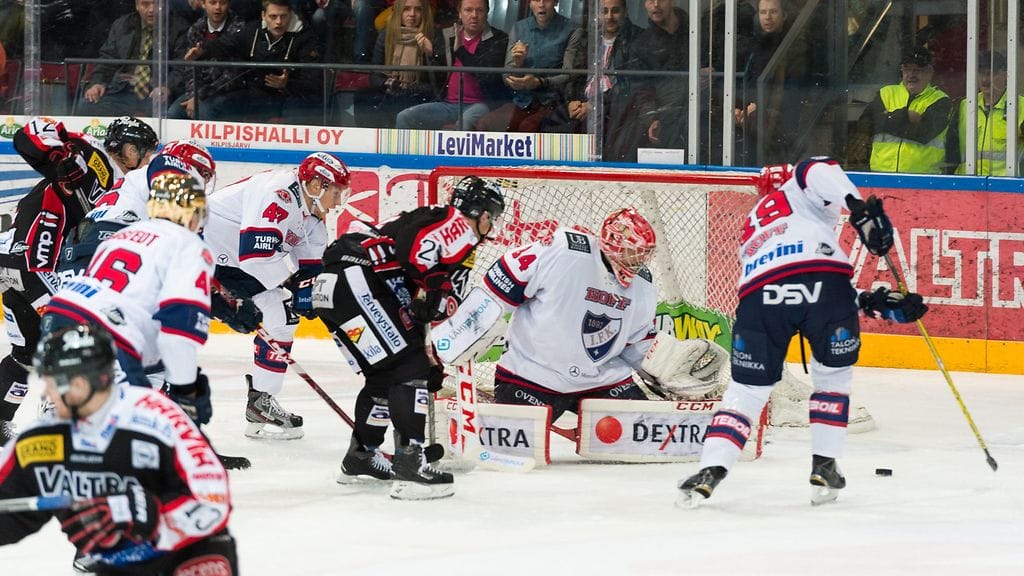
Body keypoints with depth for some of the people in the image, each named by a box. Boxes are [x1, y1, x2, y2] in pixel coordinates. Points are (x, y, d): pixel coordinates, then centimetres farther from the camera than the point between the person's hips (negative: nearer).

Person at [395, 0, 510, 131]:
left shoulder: (499, 40, -1)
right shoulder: (447, 36, 15)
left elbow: (489, 76, -16)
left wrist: (460, 50, -18)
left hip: (481, 105, -6)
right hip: (448, 104, 6)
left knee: (465, 123, -40)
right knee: (404, 118, -14)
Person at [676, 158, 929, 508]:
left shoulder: (751, 230, 40)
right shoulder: (797, 190, 28)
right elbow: (817, 171, -1)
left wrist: (874, 304, 28)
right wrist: (861, 210, -11)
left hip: (759, 295, 3)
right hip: (824, 282, -3)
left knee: (747, 388, 13)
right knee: (832, 376, 20)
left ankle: (711, 470, -4)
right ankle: (824, 467, 16)